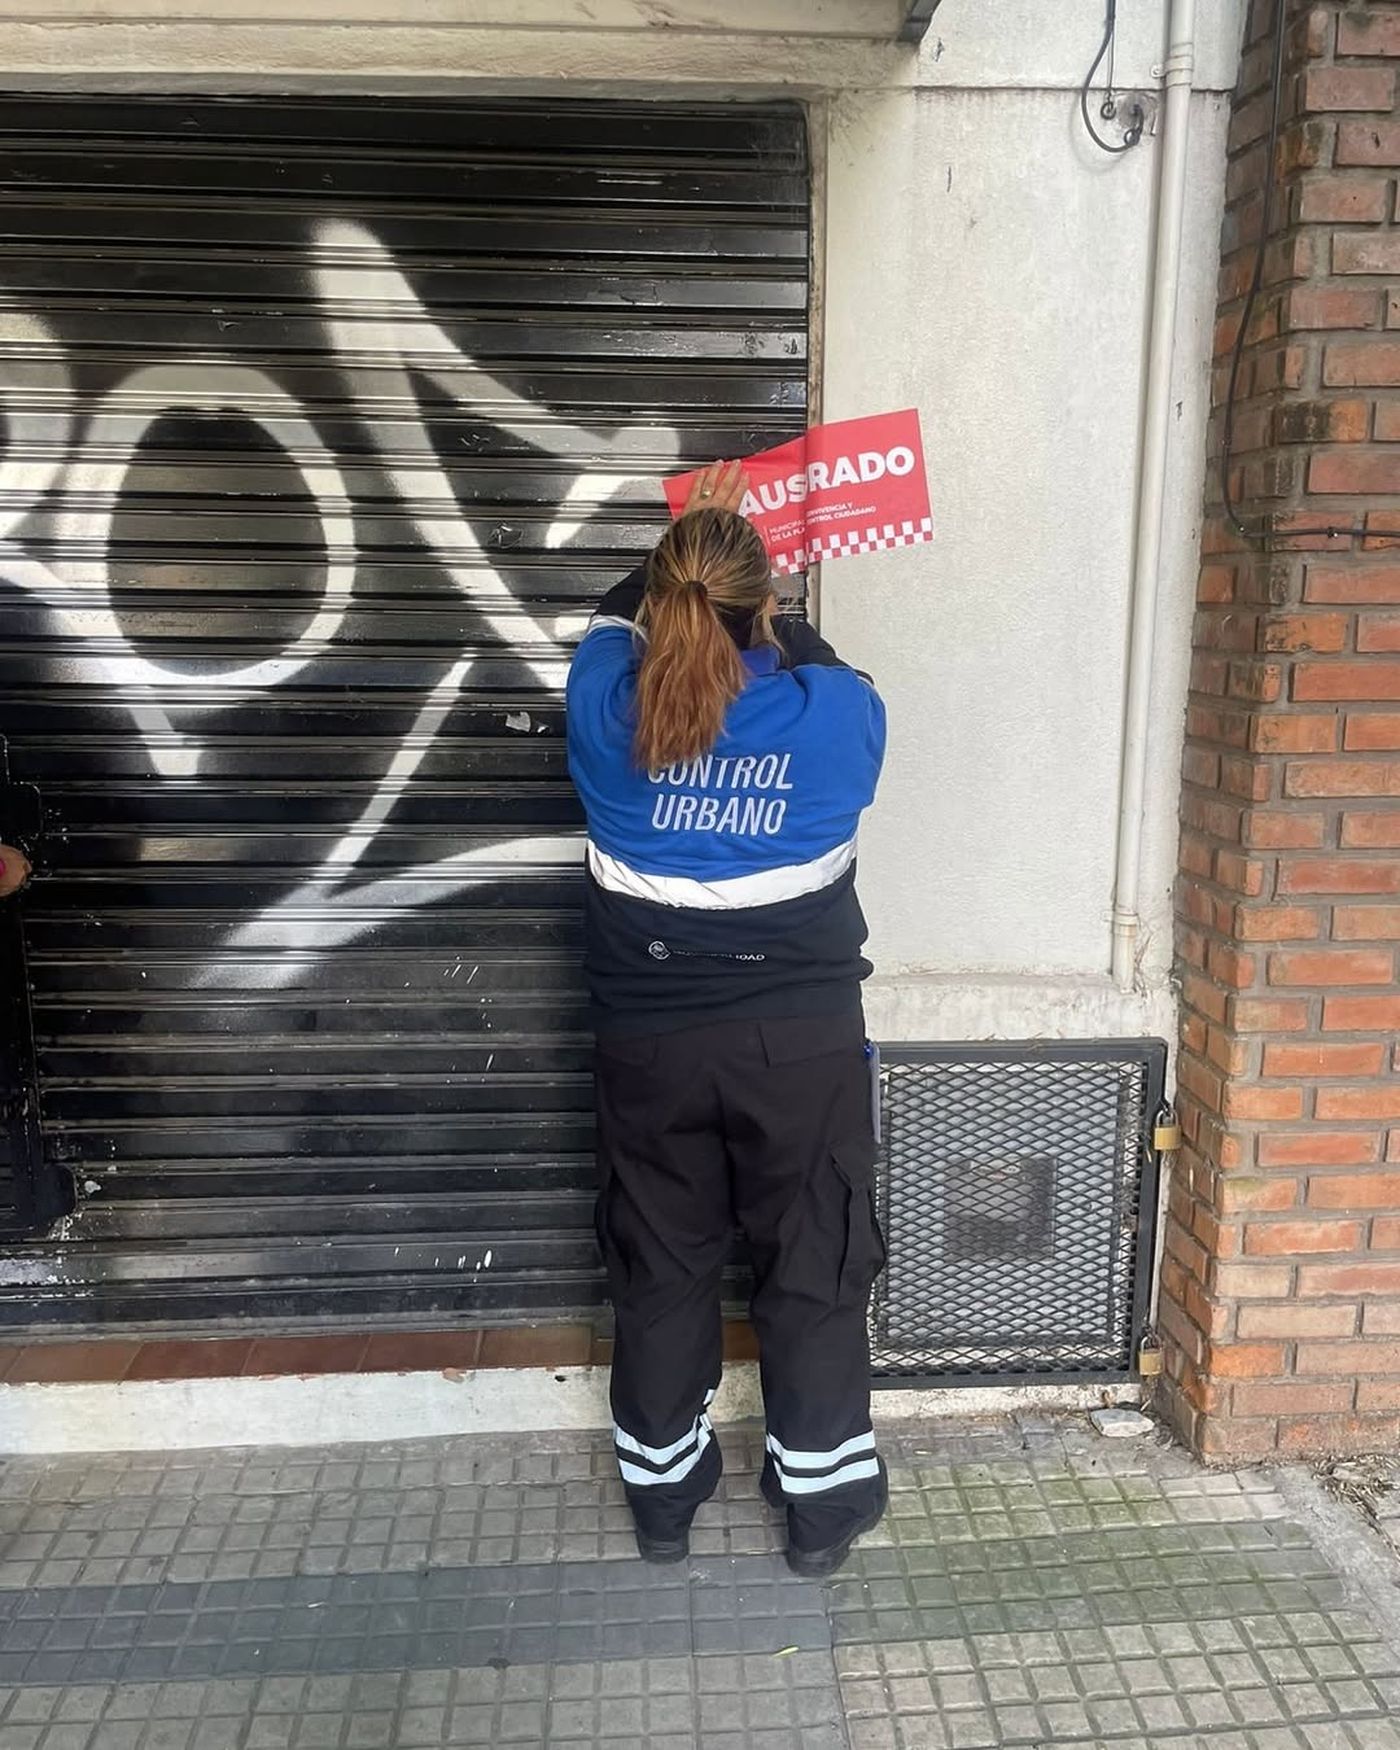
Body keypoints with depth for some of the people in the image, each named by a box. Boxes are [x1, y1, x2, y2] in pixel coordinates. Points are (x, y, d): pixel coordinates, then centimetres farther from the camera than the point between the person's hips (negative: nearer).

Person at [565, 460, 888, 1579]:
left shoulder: (605, 705, -10)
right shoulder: (835, 713, -13)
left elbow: (619, 615, 14)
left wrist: (691, 537, 25)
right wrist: (765, 615, 25)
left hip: (652, 1035, 2)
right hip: (802, 1034, -1)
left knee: (664, 1264, 17)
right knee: (814, 1265, 14)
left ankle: (662, 1493, 33)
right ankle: (822, 1499, 28)